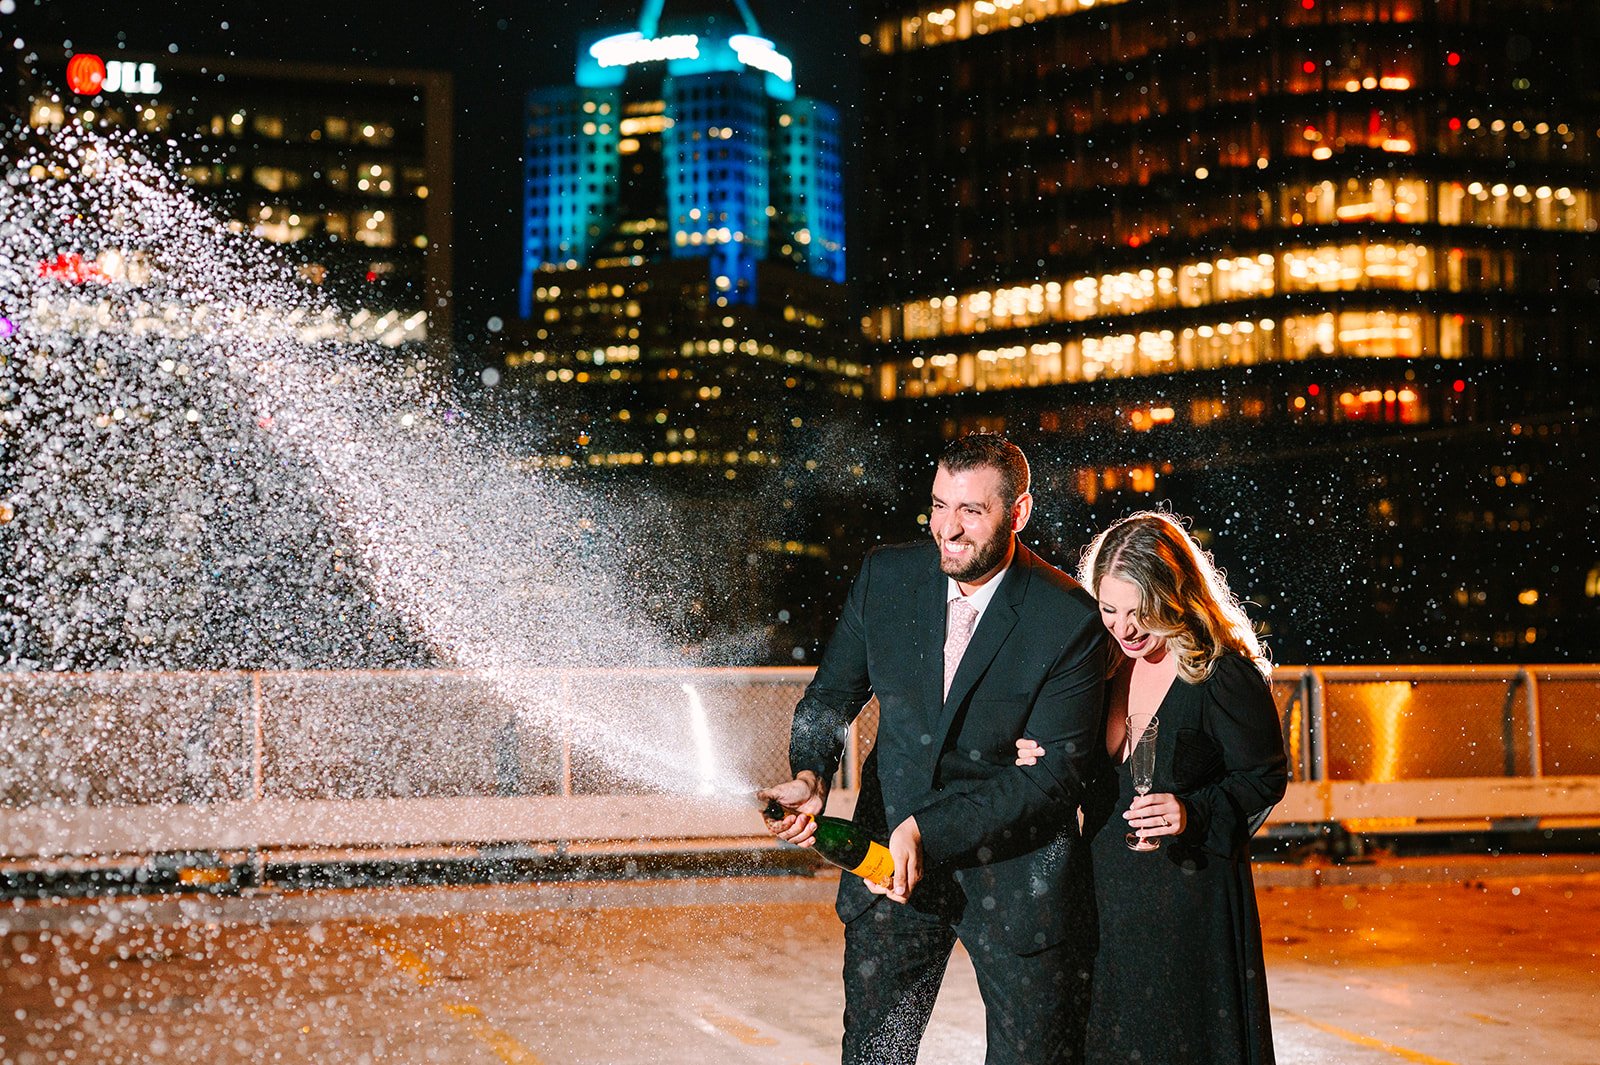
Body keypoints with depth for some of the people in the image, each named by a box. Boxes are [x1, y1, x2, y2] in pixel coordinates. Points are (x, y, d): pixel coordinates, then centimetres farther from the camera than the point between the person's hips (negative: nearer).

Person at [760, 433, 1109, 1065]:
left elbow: (1057, 771, -18)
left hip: (1017, 872, -3)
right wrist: (811, 773, -17)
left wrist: (930, 829, -26)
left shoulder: (1069, 621, -16)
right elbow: (832, 693, 5)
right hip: (891, 856, 3)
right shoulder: (886, 576, -4)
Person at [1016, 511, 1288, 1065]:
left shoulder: (1225, 674, -14)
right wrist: (1048, 759, -3)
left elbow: (1264, 777, -9)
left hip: (1191, 896, -6)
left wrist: (1195, 813, -23)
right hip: (1107, 890, 6)